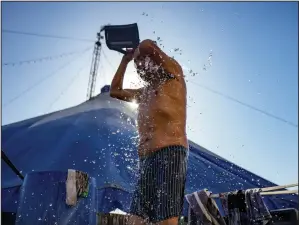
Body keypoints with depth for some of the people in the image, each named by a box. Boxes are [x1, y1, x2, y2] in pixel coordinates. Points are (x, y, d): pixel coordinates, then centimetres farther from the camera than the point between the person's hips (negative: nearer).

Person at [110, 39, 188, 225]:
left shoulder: (173, 76, 11)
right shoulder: (145, 93, 31)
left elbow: (147, 46, -3)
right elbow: (115, 91, 43)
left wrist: (139, 53, 21)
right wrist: (126, 59, 41)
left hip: (170, 154, -7)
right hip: (147, 161, 8)